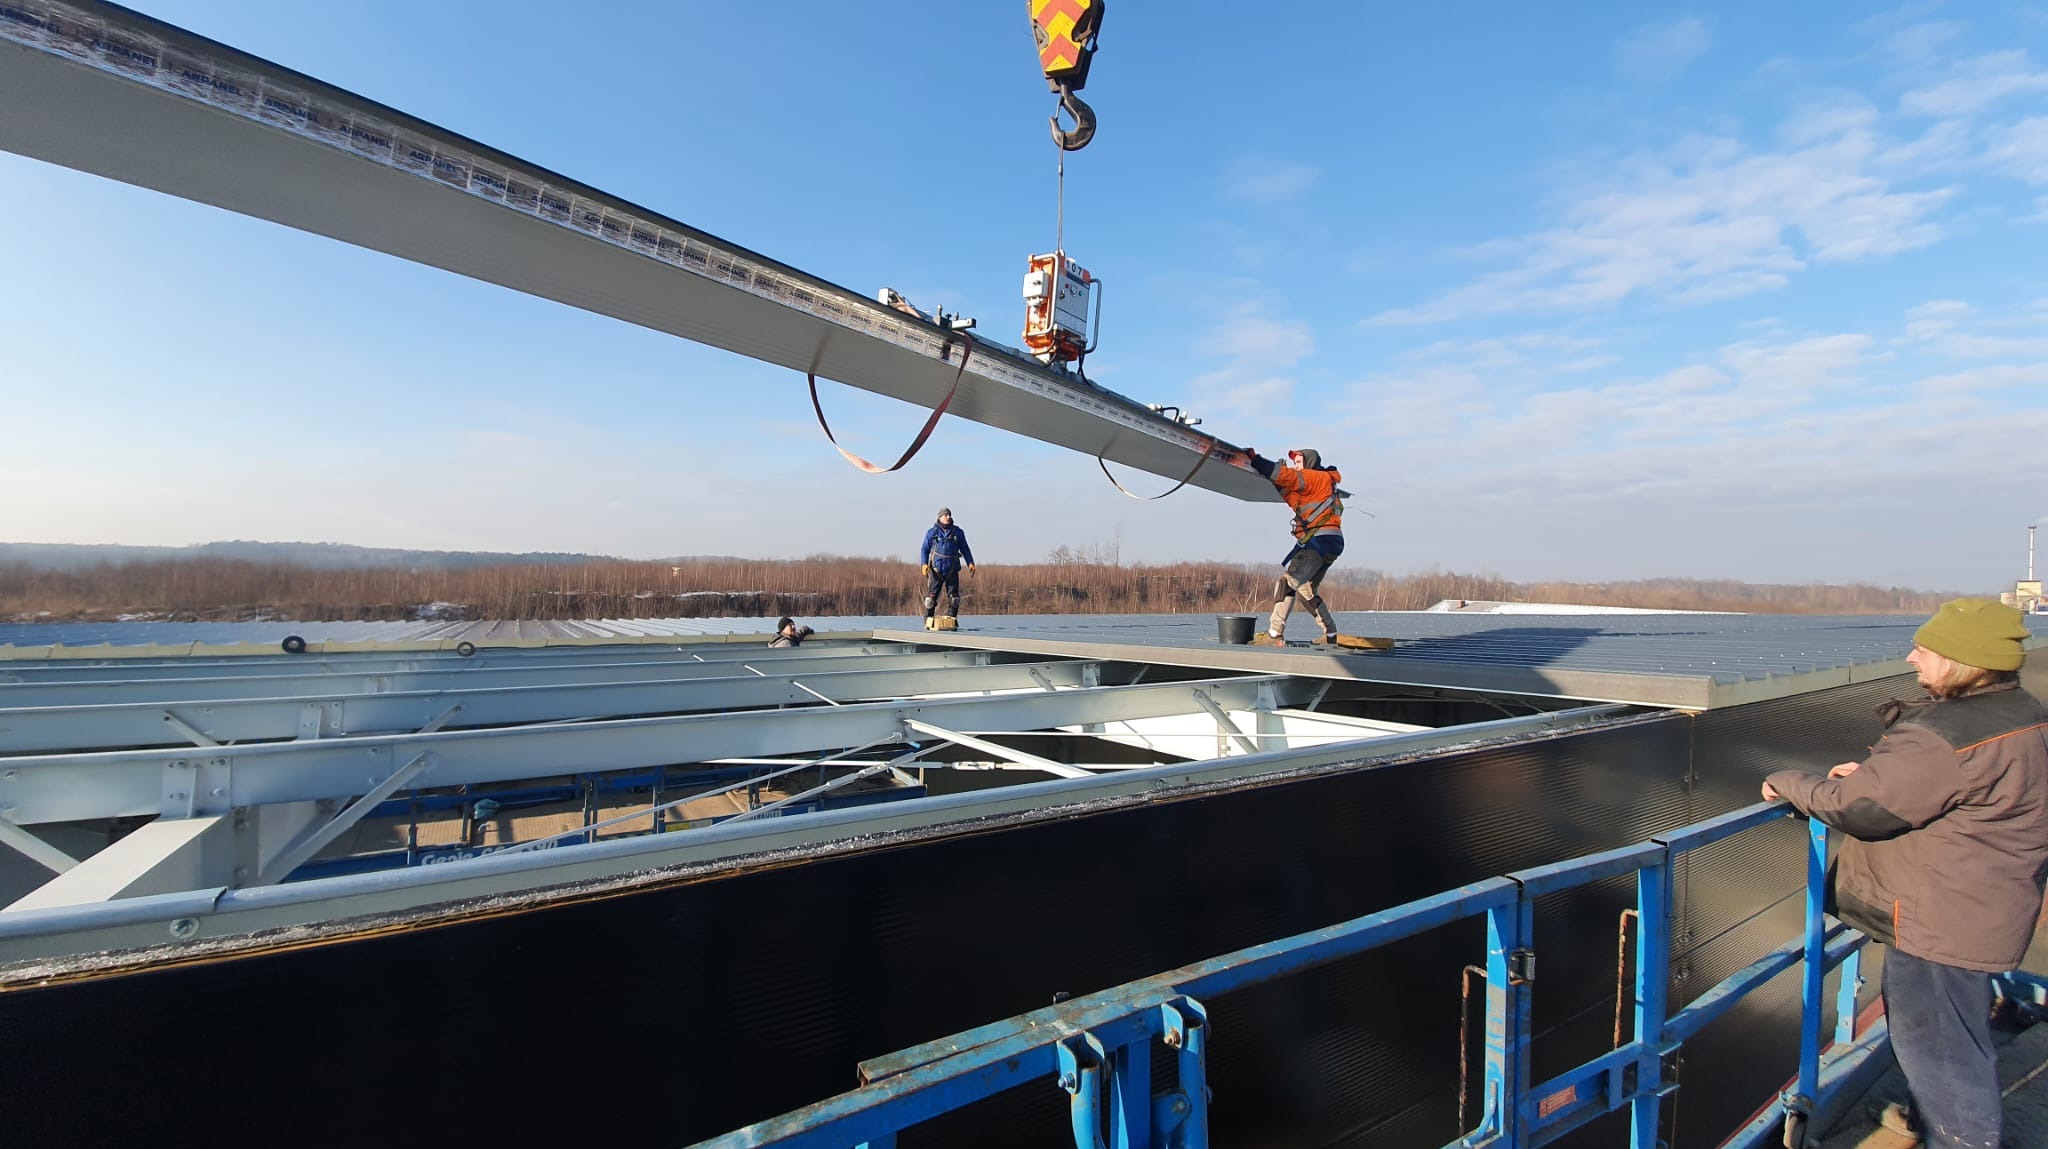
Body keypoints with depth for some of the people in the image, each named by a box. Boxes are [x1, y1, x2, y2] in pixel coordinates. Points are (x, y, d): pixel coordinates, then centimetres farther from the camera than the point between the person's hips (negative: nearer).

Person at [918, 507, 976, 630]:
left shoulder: (958, 532, 10)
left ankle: (951, 621, 11)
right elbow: (924, 549, 4)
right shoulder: (932, 532, 5)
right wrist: (924, 564, -11)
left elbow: (965, 549, 13)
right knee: (931, 596, -5)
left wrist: (970, 563, 1)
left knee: (953, 596, 0)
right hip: (936, 570, -2)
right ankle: (928, 621, 4)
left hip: (952, 570, 2)